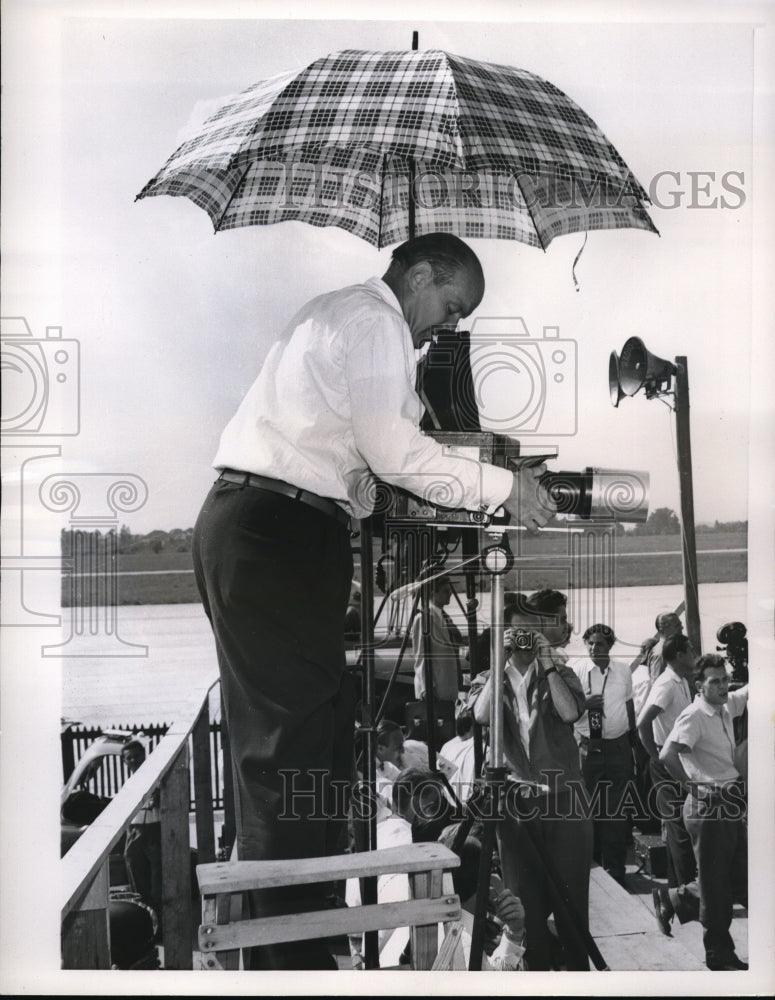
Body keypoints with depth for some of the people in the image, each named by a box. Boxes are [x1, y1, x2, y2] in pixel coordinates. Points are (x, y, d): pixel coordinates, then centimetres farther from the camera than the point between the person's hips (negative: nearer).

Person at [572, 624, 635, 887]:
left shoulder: (624, 671, 7)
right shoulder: (577, 671, -3)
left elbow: (630, 707, 16)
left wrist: (633, 744, 16)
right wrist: (585, 704, -21)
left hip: (619, 746, 2)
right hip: (589, 747, -2)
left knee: (617, 809, 3)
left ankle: (615, 869, 10)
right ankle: (592, 863, 13)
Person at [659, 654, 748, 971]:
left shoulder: (726, 707, 6)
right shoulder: (694, 716, -18)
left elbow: (748, 692, 24)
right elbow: (667, 755, -30)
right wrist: (690, 782, -17)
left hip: (731, 805, 9)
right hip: (709, 807, -8)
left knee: (739, 881, 15)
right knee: (715, 885, 1)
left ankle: (725, 953, 26)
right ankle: (718, 955, 12)